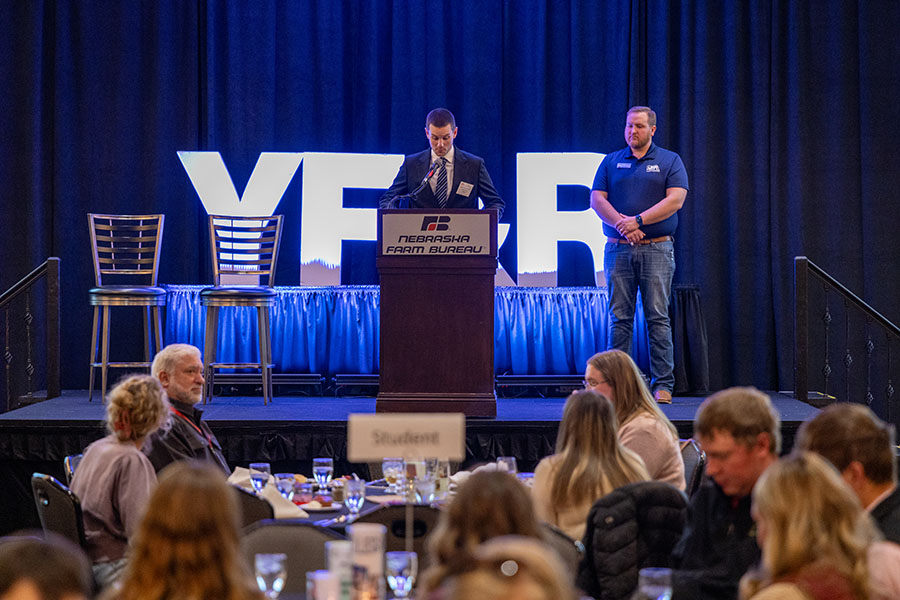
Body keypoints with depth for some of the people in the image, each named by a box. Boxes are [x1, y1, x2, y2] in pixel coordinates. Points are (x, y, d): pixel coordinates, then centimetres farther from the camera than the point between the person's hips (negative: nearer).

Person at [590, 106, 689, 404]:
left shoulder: (670, 161, 8)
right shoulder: (611, 162, 14)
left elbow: (675, 200, -5)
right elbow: (597, 199, 4)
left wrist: (638, 220, -14)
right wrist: (621, 223, -13)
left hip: (657, 248, -2)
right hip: (618, 249, 2)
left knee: (658, 317, -4)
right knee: (619, 318, 1)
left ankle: (663, 384, -2)